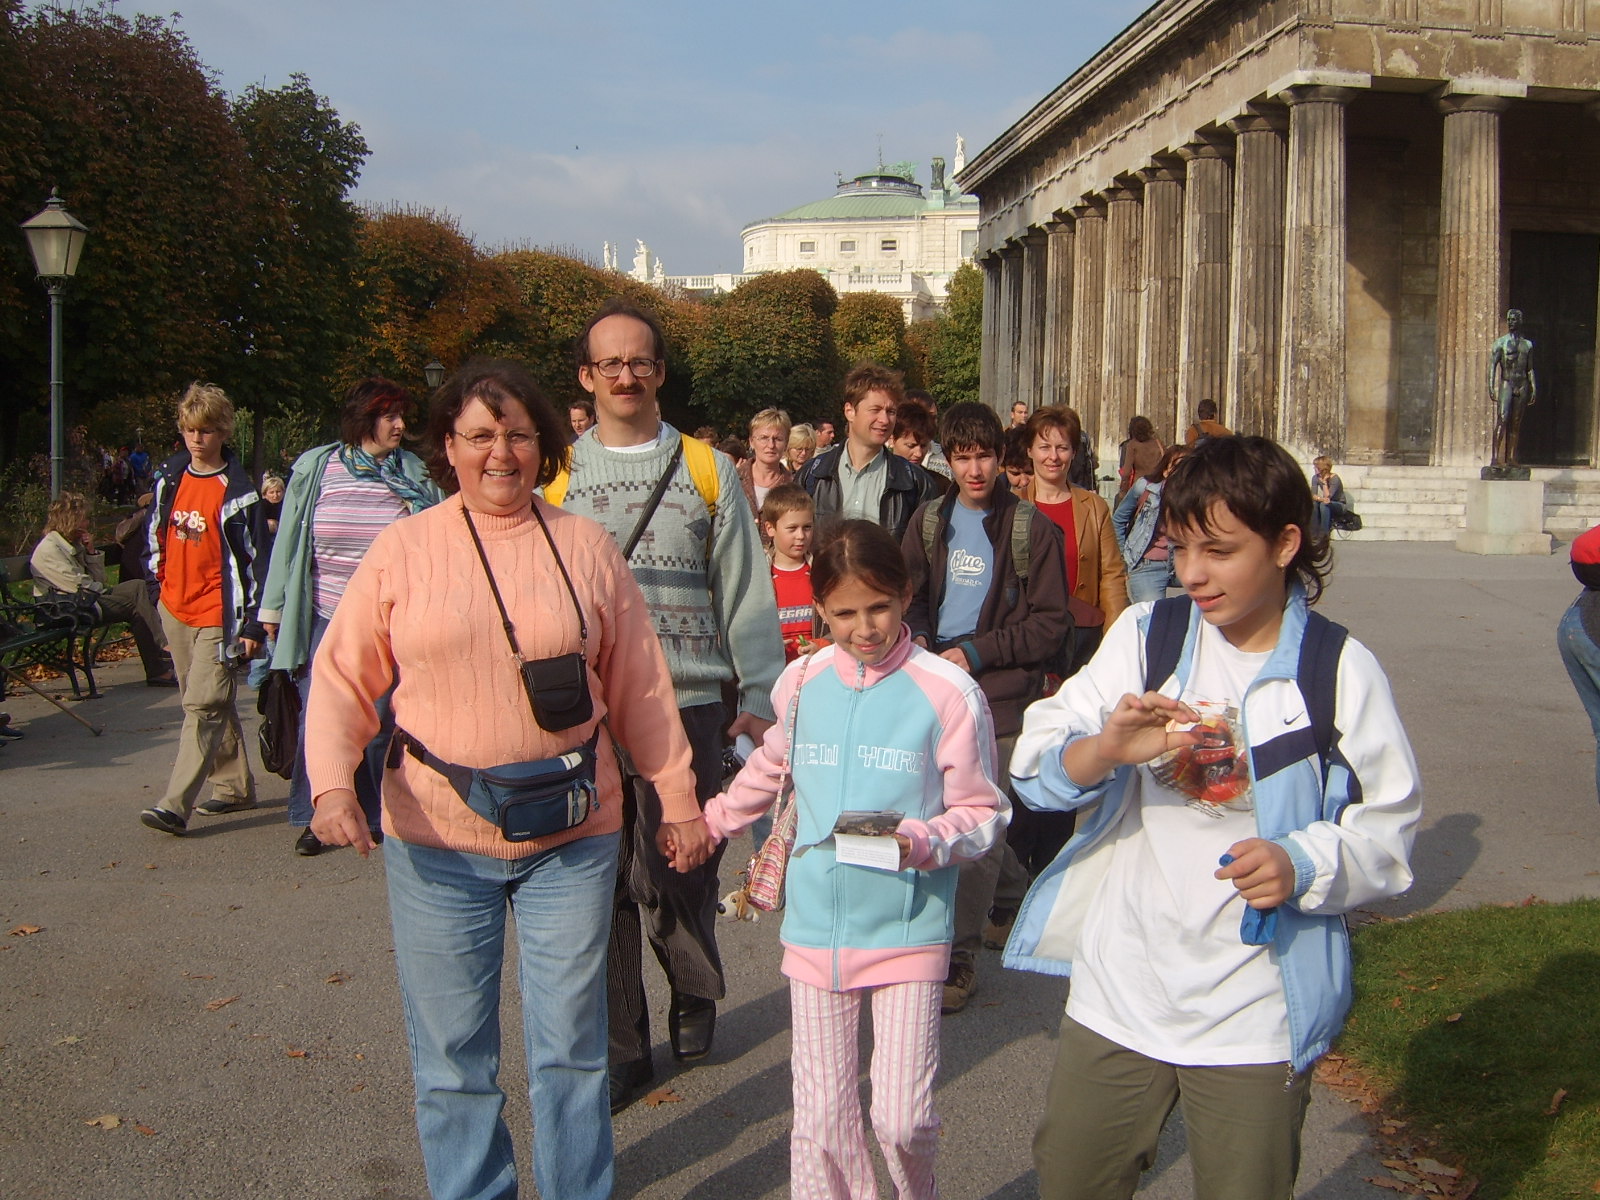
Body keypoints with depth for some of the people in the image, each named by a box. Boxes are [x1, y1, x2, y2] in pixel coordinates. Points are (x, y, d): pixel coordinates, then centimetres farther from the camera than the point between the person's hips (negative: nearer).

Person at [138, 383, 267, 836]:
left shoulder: (236, 492, -10)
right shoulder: (168, 477, 8)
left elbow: (252, 557, -10)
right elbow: (156, 531, 22)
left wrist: (252, 624, -11)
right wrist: (158, 577, 20)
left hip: (217, 613, -7)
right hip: (175, 608, 7)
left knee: (204, 705, -11)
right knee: (211, 703, 15)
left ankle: (175, 805, -15)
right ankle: (234, 786, 27)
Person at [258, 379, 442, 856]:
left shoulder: (414, 475, 4)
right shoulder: (315, 468, 2)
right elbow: (289, 541, 7)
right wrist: (274, 607, 8)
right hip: (322, 619, 0)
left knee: (380, 723, 5)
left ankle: (378, 815, 20)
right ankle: (312, 817, 18)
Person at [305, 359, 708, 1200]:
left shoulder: (584, 547, 4)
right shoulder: (402, 549, 0)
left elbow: (640, 688, 7)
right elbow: (342, 679, 0)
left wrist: (677, 798, 8)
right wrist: (332, 782, -16)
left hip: (572, 838, 1)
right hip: (437, 838, 0)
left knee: (572, 1045, 11)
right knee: (452, 1057, 11)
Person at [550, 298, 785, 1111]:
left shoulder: (706, 470, 8)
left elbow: (746, 592, 7)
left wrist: (761, 697, 2)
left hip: (686, 701, -1)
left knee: (680, 873, 3)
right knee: (599, 877, 5)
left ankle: (694, 1000, 32)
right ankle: (619, 1048, 19)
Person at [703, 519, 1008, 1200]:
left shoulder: (948, 692, -8)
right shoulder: (801, 683, 4)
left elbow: (984, 814, -4)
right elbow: (769, 770, 24)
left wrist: (921, 840, -21)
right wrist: (707, 822, 29)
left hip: (908, 931, -3)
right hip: (815, 926, 3)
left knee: (901, 1120, -3)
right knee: (820, 1117, 8)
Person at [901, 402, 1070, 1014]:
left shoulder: (1033, 528, -4)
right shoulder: (930, 521, 10)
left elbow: (1051, 624, -5)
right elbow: (909, 596, 15)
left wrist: (977, 653, -13)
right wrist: (916, 639, -6)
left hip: (1000, 693, -5)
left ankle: (961, 956, 6)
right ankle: (1020, 887, 38)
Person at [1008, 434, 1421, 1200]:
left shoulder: (1341, 670, -5)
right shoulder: (1145, 636, -2)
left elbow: (1387, 827, -1)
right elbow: (1033, 766, -7)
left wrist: (1303, 864, -21)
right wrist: (1105, 750, -28)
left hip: (1256, 1016, -2)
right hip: (1117, 994, 2)